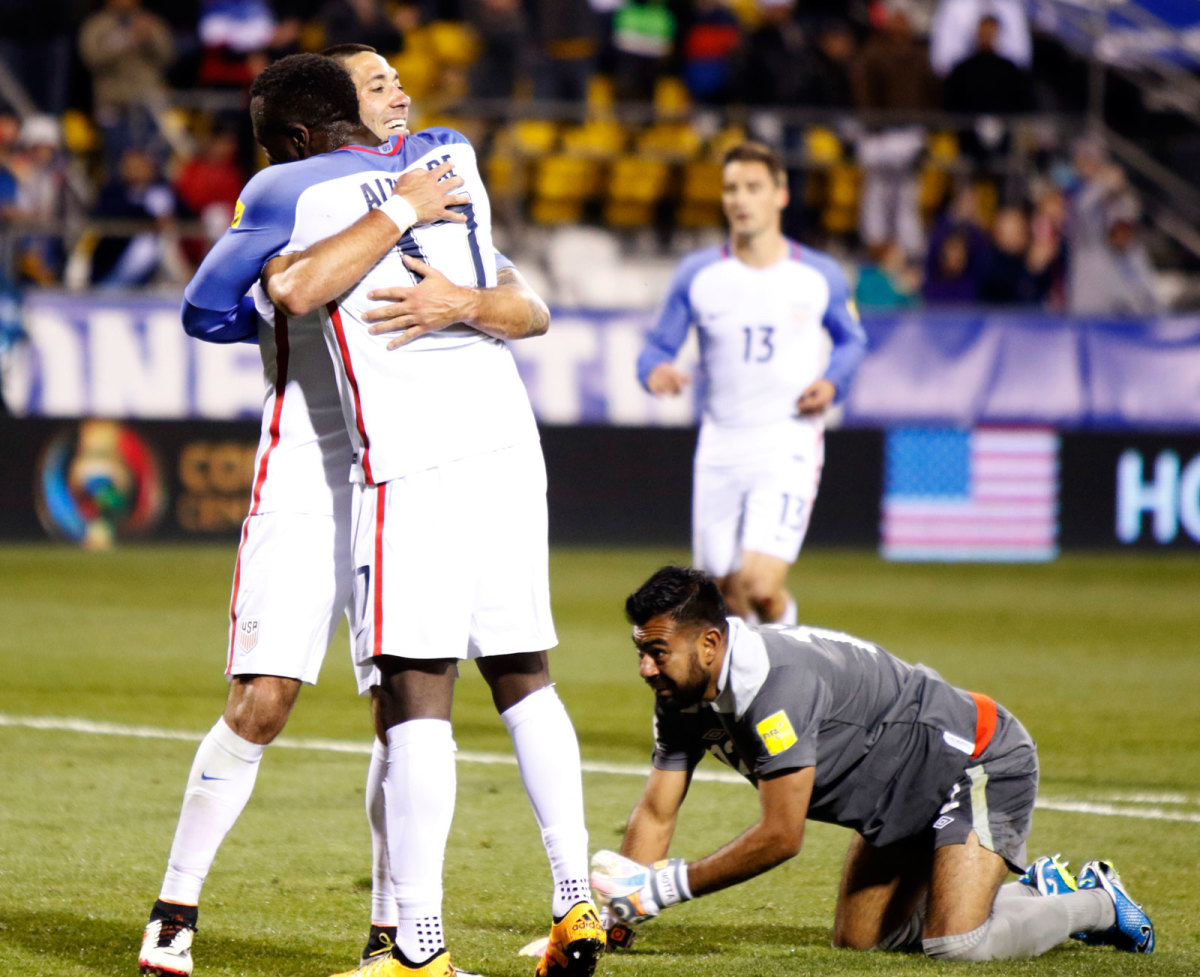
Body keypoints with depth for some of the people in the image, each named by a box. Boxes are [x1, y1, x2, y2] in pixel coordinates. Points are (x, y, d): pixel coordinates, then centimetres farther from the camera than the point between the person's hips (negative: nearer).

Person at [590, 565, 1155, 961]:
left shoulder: (779, 684, -36)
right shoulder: (682, 696, -8)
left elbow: (780, 837, -34)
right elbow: (656, 813, -5)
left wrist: (663, 888, -31)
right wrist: (613, 919, -17)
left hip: (982, 764, -10)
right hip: (903, 797, 10)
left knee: (954, 944, -22)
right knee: (858, 939, 12)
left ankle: (1095, 903, 5)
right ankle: (1040, 893, 24)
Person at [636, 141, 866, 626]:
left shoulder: (820, 276, 1)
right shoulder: (697, 274, 1)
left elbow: (852, 339, 17)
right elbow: (658, 346, 5)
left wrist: (832, 382, -3)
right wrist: (656, 371, -19)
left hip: (788, 445, -2)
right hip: (720, 447, 2)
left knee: (761, 588, -18)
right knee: (729, 595, 5)